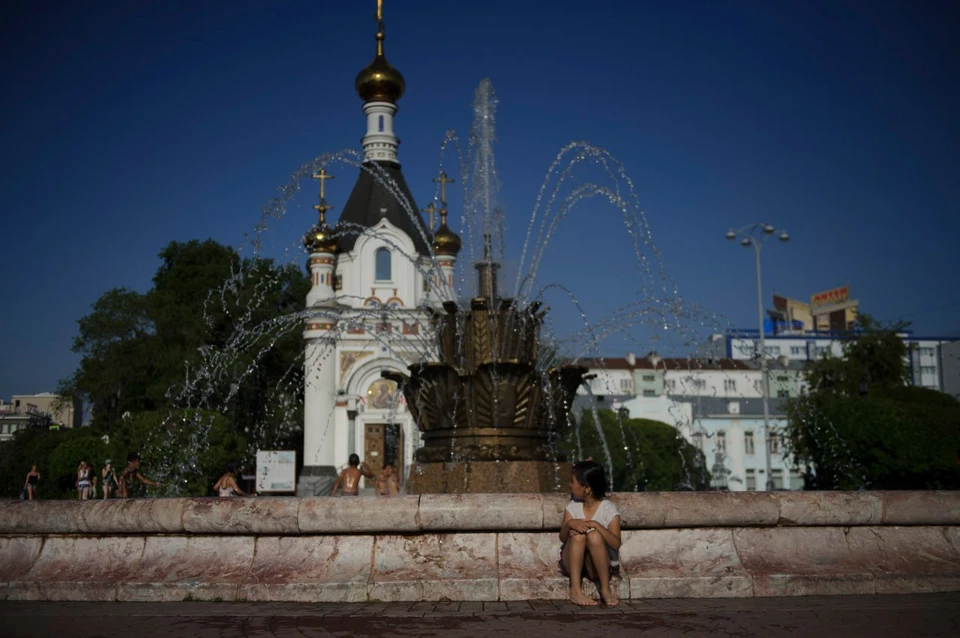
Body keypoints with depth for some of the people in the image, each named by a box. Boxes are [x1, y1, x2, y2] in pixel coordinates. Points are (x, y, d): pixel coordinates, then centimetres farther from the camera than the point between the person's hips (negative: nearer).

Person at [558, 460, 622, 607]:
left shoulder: (609, 508, -8)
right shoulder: (573, 506, 4)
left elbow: (616, 544, -17)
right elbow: (562, 538, -3)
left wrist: (596, 525, -30)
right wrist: (569, 524, -24)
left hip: (598, 566, -3)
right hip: (573, 564, 3)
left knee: (594, 535, -32)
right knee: (578, 533, -28)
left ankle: (606, 589, -26)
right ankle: (575, 590, -33)